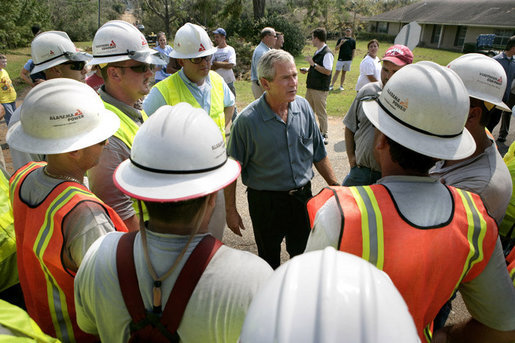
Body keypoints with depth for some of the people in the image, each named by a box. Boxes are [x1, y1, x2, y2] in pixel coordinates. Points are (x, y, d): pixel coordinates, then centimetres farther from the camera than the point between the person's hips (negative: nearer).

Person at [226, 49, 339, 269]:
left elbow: (318, 153, 7)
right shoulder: (247, 120, -19)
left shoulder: (303, 106, -4)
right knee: (269, 261, 18)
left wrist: (334, 185, 7)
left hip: (302, 197, 4)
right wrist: (230, 210, -8)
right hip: (265, 202, -4)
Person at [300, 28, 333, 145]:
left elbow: (327, 71, -25)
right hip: (311, 86, 10)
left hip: (320, 89, -10)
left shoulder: (327, 53, -17)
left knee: (321, 112, 0)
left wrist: (313, 64, -23)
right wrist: (307, 70, 10)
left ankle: (324, 135, 12)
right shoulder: (317, 52, 13)